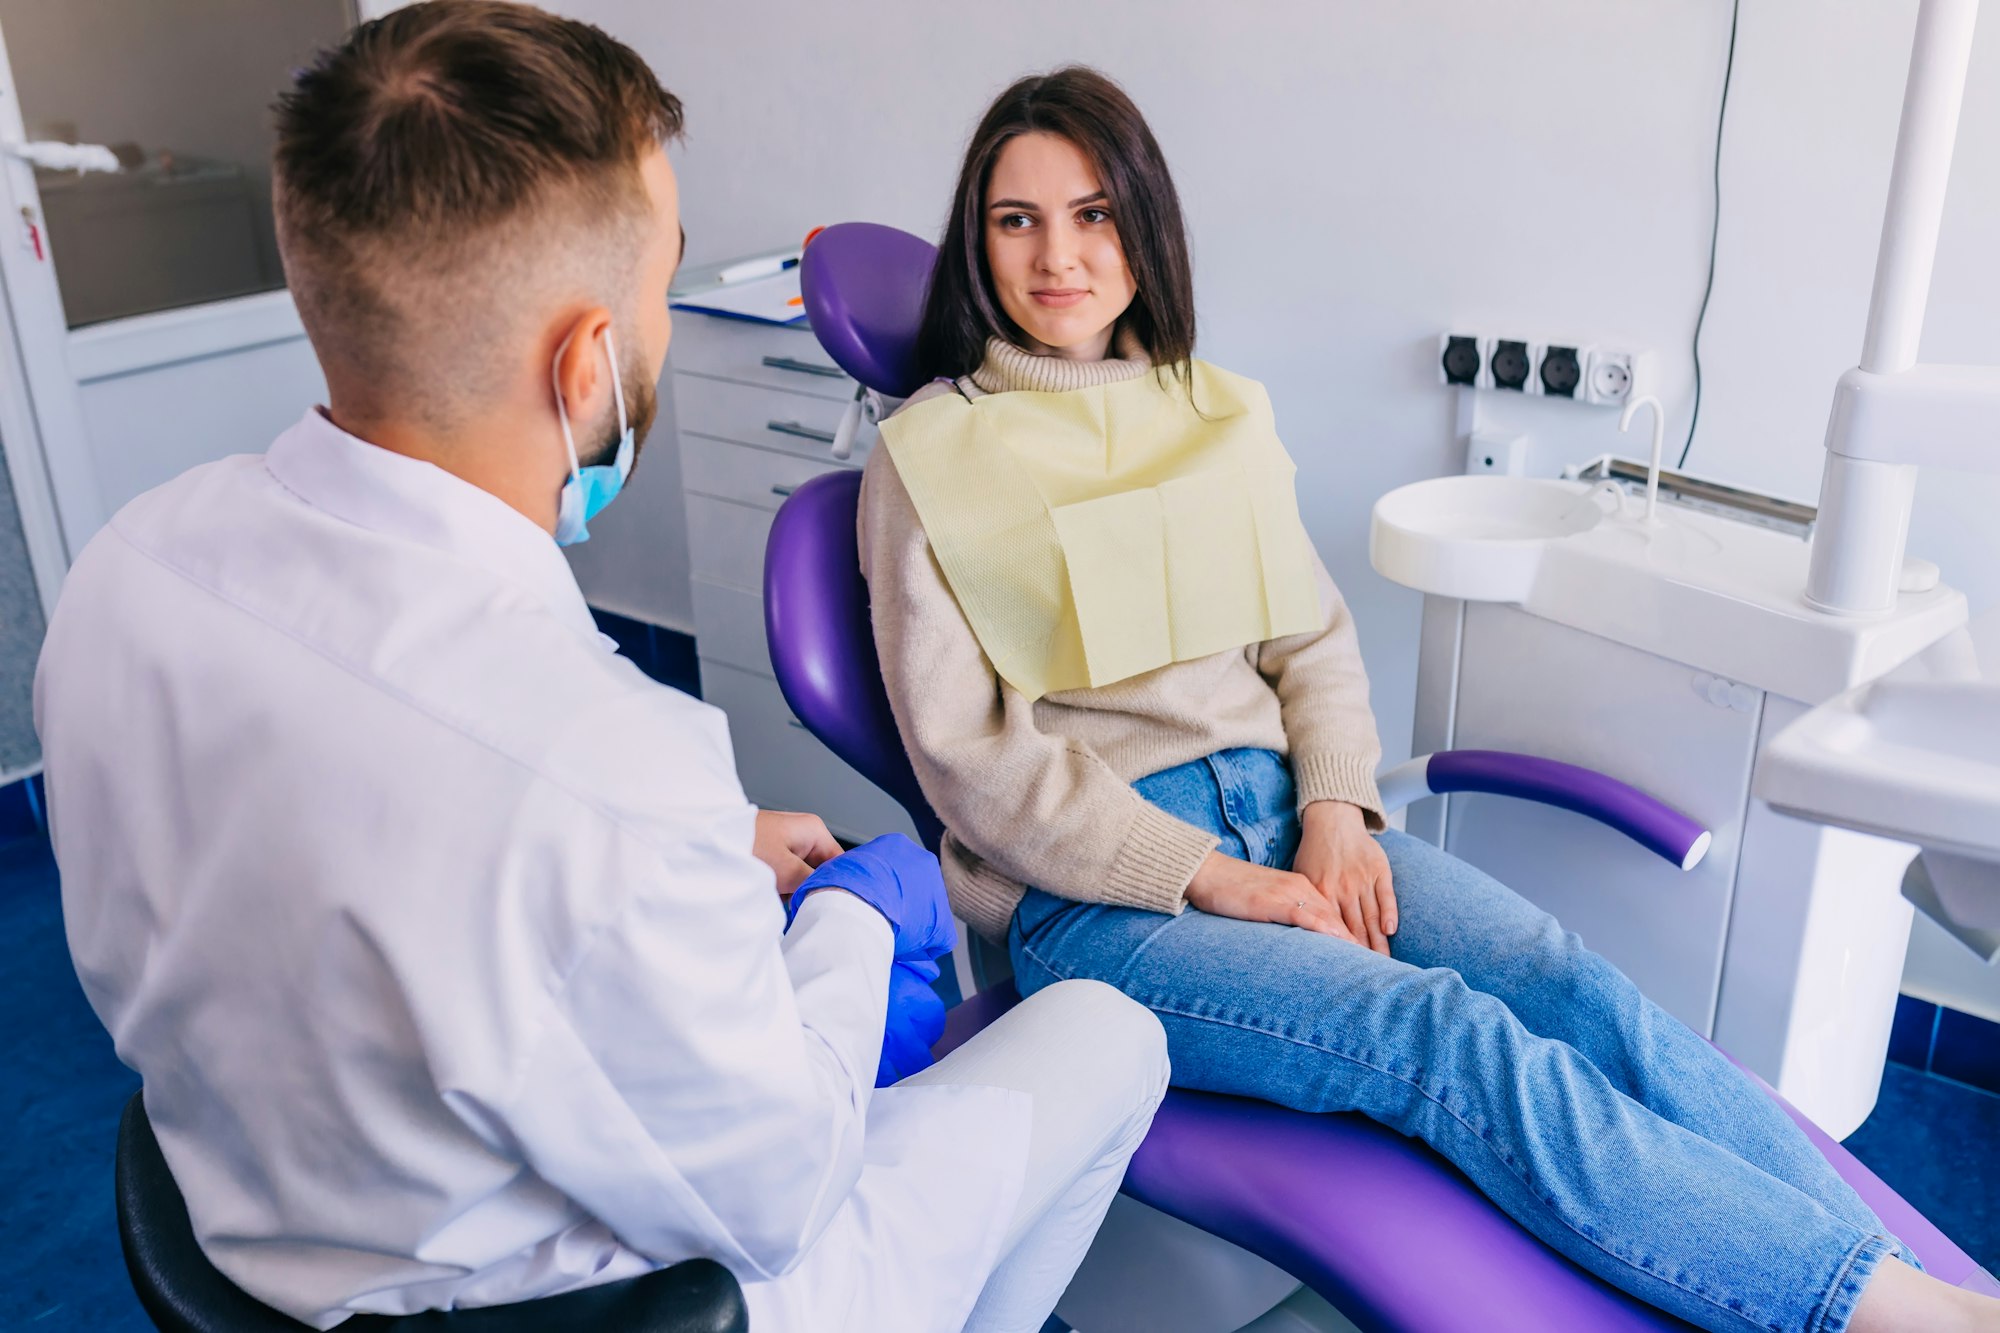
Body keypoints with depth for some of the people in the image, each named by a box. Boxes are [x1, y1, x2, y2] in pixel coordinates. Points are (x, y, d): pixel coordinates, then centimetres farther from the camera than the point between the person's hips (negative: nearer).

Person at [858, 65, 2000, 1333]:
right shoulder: (928, 457, 0)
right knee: (1456, 1040, -26)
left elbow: (1313, 635, 15)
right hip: (1091, 891, -4)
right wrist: (1216, 882, -14)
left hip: (1280, 815, 5)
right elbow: (968, 754, -7)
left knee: (1571, 982, -21)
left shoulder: (1223, 413, 15)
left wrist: (1333, 811, -5)